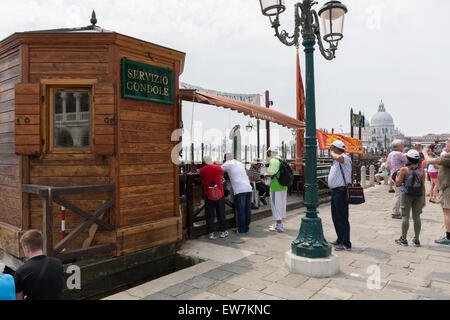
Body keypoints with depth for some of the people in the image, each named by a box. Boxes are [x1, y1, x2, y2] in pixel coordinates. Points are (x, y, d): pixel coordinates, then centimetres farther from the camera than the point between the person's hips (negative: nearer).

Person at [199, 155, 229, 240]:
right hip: (219, 194, 0)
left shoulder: (202, 170, -3)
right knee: (221, 213, 11)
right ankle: (223, 232, 18)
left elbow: (202, 181, 9)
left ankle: (211, 233, 8)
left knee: (209, 215, 7)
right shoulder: (218, 168, -3)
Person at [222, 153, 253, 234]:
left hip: (239, 190, -6)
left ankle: (241, 229, 6)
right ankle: (246, 228, 19)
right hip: (248, 188, 6)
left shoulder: (228, 164, 5)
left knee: (240, 210, 0)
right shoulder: (240, 164, 24)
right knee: (247, 209, 11)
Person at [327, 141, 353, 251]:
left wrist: (332, 153, -18)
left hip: (341, 191, -10)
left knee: (342, 218, -6)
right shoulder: (336, 160, 18)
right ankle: (340, 240, 28)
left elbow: (339, 158, -38)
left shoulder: (345, 157, -13)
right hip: (335, 191, 10)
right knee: (336, 217, 16)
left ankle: (346, 244, 2)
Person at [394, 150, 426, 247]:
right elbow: (423, 186, 3)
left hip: (406, 195, -3)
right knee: (416, 217, 7)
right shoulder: (421, 171, 3)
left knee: (406, 217, 1)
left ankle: (403, 239, 5)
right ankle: (416, 240, 13)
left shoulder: (404, 170, -7)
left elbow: (398, 184, -8)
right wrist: (424, 199, 9)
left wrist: (397, 177, 13)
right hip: (418, 195, 3)